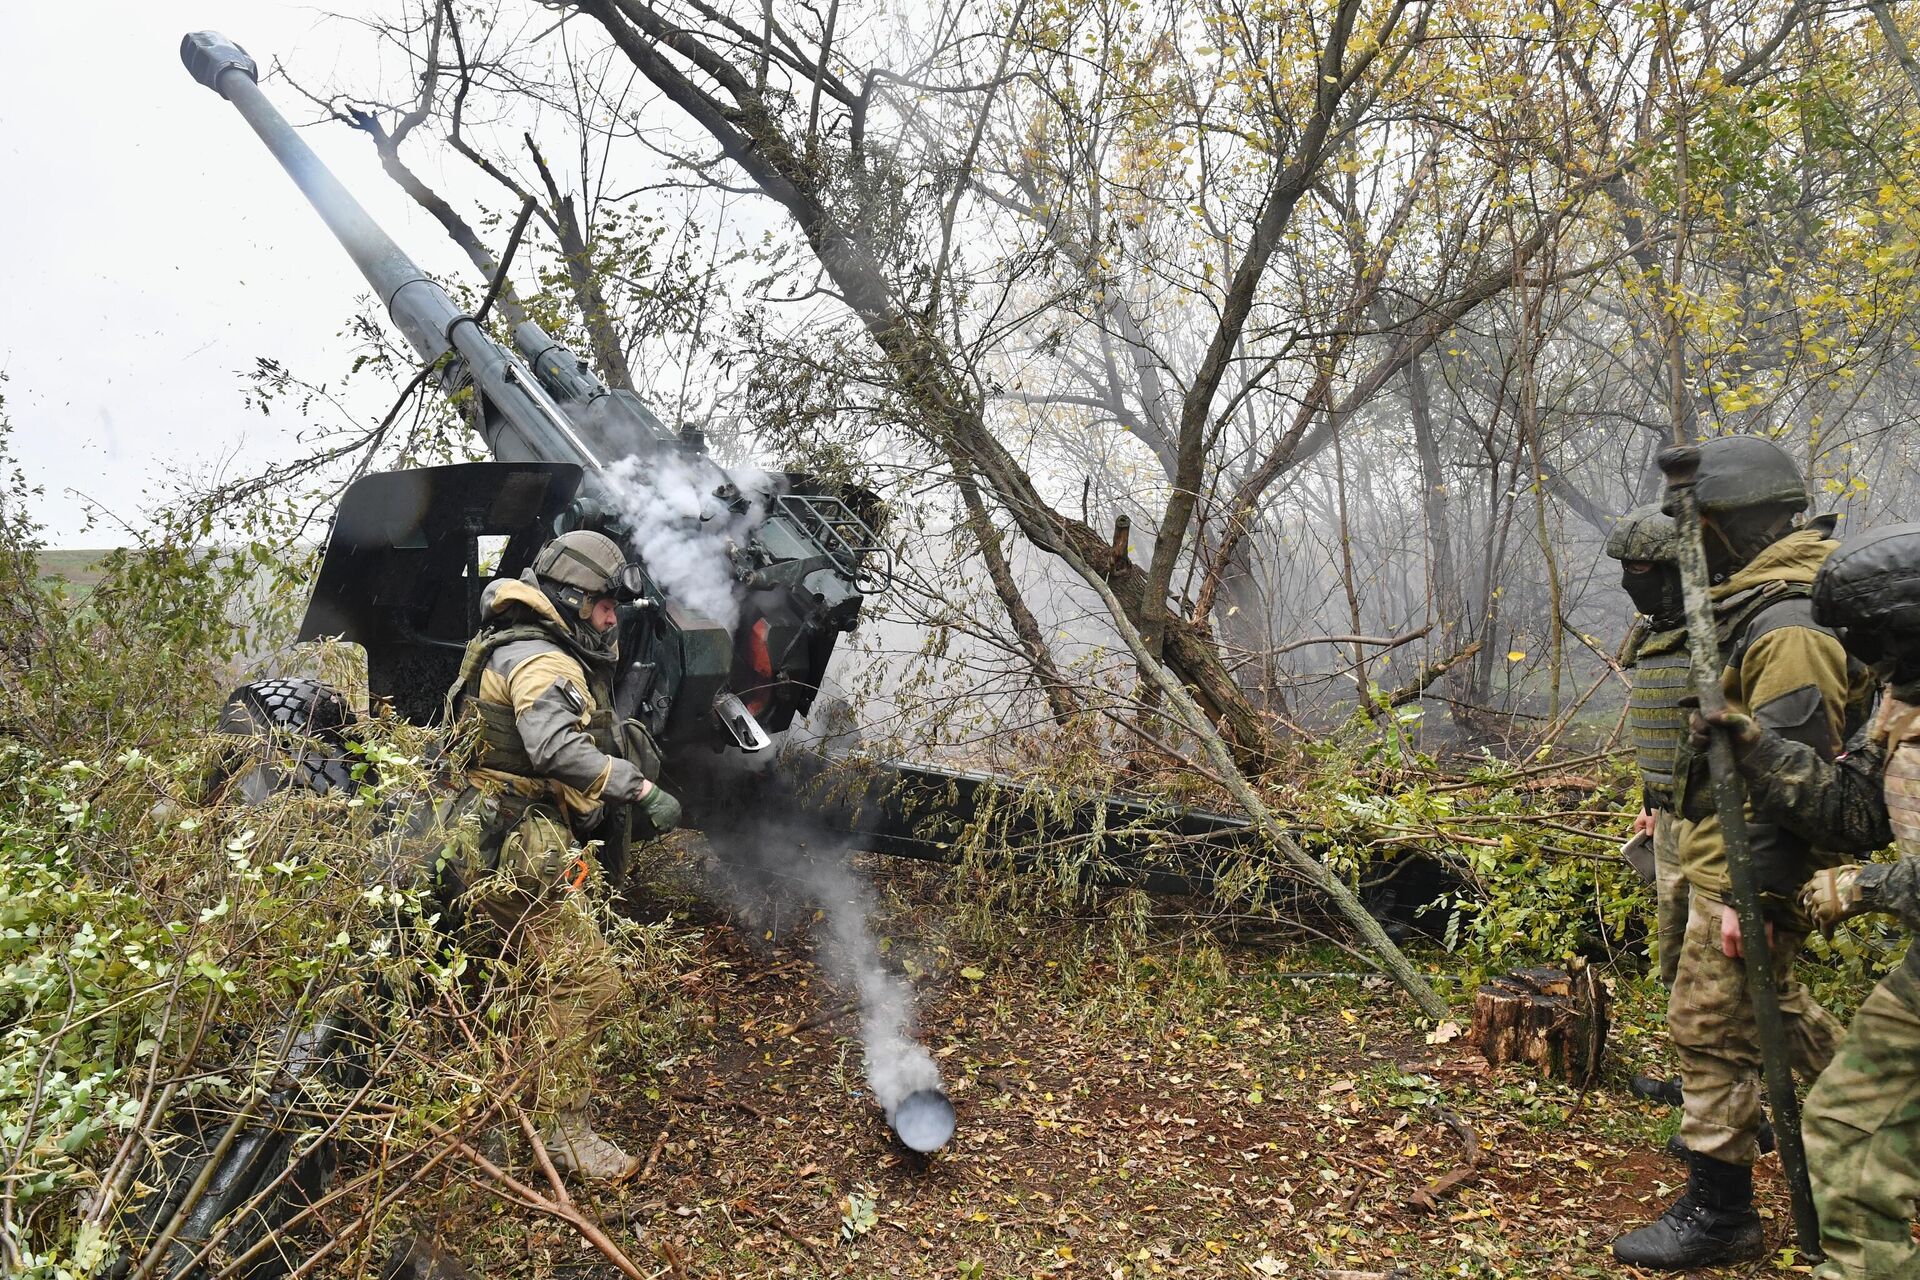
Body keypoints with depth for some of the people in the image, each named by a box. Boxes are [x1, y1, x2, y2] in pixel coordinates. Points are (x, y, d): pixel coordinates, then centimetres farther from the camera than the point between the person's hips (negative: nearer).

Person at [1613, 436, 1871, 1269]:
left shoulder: (1787, 628, -23)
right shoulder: (1766, 606, 11)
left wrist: (1752, 893, -24)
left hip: (1745, 864, -11)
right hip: (1730, 851, 11)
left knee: (1712, 1027, -2)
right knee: (1773, 1005, 26)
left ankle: (1717, 1214, 9)